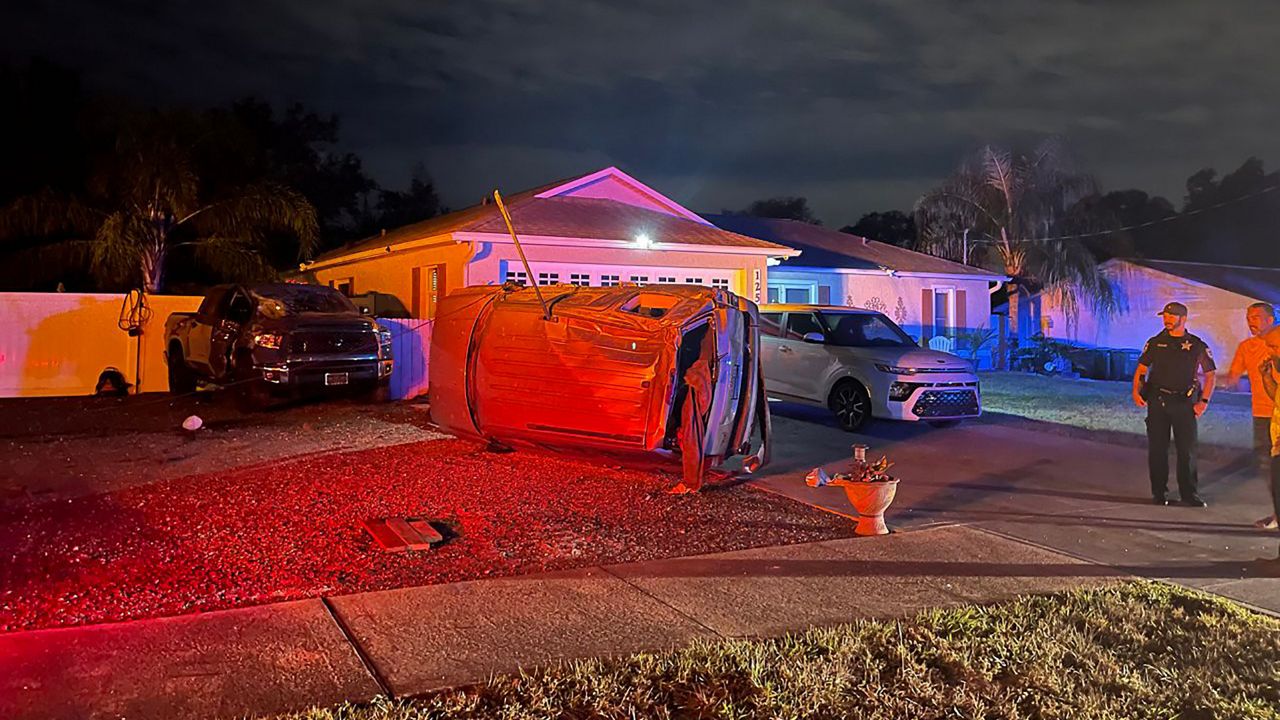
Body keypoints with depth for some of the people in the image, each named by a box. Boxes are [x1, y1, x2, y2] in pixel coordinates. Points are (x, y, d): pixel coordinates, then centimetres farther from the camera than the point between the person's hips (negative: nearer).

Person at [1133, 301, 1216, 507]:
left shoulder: (1197, 345, 4)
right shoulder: (1155, 343, 8)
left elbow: (1210, 375, 8)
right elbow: (1141, 369, 11)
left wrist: (1204, 401, -2)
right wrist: (1136, 391, -5)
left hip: (1184, 403, -1)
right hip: (1157, 401, 1)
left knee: (1187, 451, 0)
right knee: (1157, 449, 4)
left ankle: (1189, 495, 8)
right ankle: (1159, 493, 13)